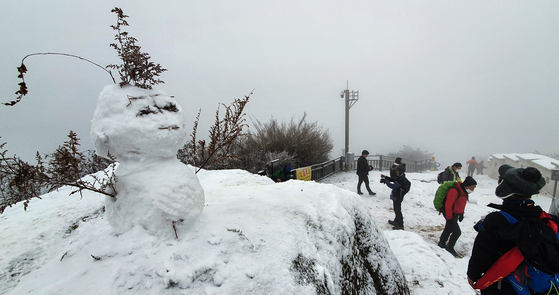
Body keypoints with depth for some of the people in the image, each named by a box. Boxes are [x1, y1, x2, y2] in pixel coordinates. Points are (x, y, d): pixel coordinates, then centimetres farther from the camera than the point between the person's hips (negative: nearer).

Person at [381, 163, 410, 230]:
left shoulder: (402, 180, -28)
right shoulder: (399, 177, 4)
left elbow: (393, 186, -31)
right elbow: (392, 179, 16)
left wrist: (385, 181, -27)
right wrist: (385, 177, 1)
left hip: (398, 197, -10)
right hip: (396, 196, 10)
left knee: (398, 210, -1)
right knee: (396, 209, 23)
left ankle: (400, 225, 9)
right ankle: (396, 221, 40)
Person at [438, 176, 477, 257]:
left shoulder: (465, 192, 4)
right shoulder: (455, 191, -27)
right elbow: (448, 205, -25)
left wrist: (461, 214, 18)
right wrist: (449, 217, -22)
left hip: (456, 214, 10)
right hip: (450, 214, -10)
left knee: (448, 229, 19)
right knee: (457, 232, -7)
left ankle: (442, 243, 34)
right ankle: (450, 247, 9)